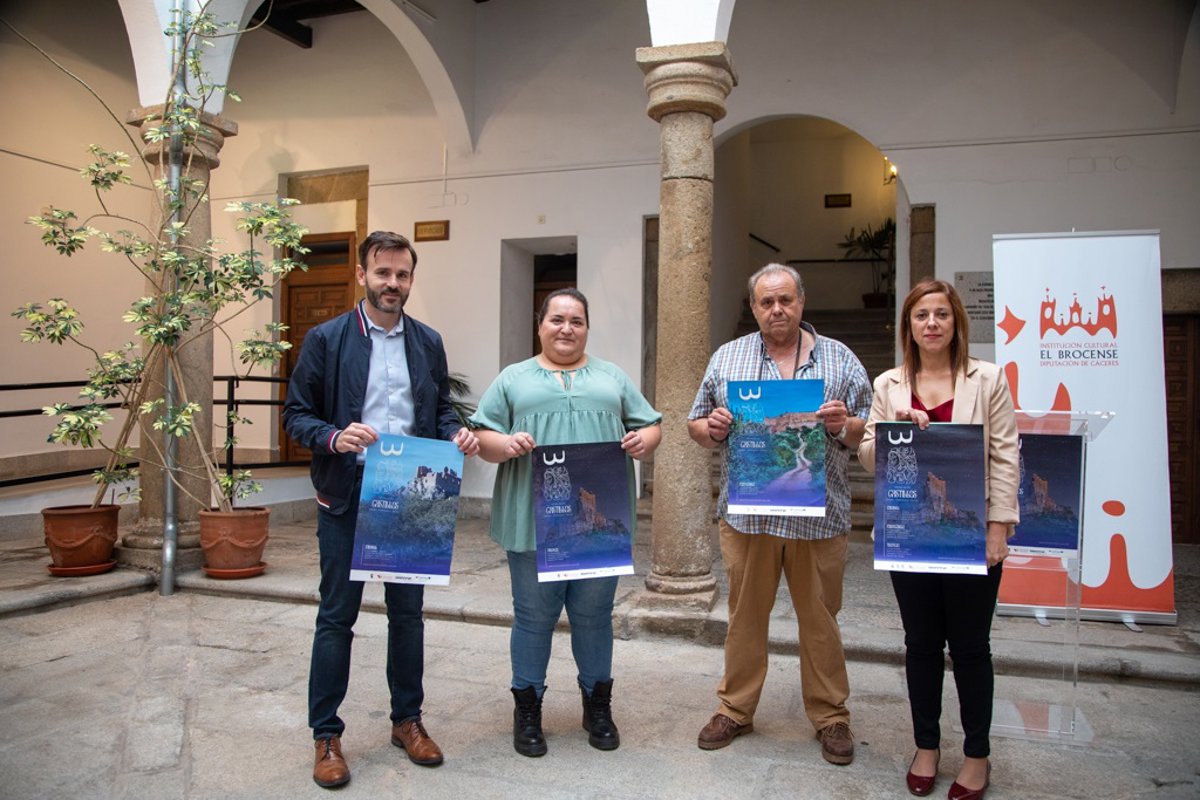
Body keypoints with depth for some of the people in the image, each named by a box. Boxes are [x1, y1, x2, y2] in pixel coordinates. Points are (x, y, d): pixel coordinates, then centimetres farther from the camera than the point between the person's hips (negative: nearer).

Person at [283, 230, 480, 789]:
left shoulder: (428, 342, 8)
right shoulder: (326, 339, -3)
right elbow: (296, 414, -3)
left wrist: (457, 434, -7)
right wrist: (335, 437, -22)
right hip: (347, 497, -3)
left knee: (408, 612, 13)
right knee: (337, 615, 5)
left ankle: (407, 720, 29)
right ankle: (326, 735, 19)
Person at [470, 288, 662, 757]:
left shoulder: (613, 378, 15)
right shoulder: (513, 379, 10)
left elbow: (650, 426, 13)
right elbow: (481, 436, 5)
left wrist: (643, 441, -10)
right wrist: (505, 445, -16)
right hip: (533, 522, -1)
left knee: (594, 615, 10)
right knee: (533, 616, 6)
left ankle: (597, 704, 26)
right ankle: (527, 708, 21)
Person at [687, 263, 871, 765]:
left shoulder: (840, 359, 7)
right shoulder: (727, 358, 9)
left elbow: (870, 432, 7)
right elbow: (697, 426, 11)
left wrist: (844, 426, -13)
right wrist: (711, 428, -10)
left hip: (819, 514, 0)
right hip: (746, 513, 1)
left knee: (820, 619, 9)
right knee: (745, 615, 10)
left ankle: (831, 716, 25)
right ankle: (735, 709, 26)